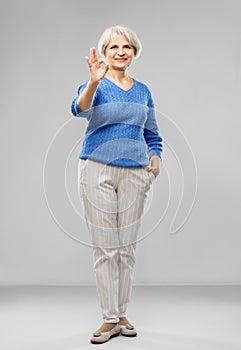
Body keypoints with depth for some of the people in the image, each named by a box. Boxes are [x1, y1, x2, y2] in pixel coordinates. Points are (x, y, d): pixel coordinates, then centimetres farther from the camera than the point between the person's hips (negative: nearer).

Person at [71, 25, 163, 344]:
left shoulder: (143, 91, 12)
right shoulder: (97, 86, -1)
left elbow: (152, 134, 21)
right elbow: (80, 108, -25)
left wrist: (155, 158, 2)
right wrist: (94, 82, -44)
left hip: (134, 174, 4)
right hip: (99, 171, -3)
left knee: (127, 247, 8)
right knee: (105, 248, -1)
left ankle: (122, 314, 21)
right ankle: (110, 319, 10)